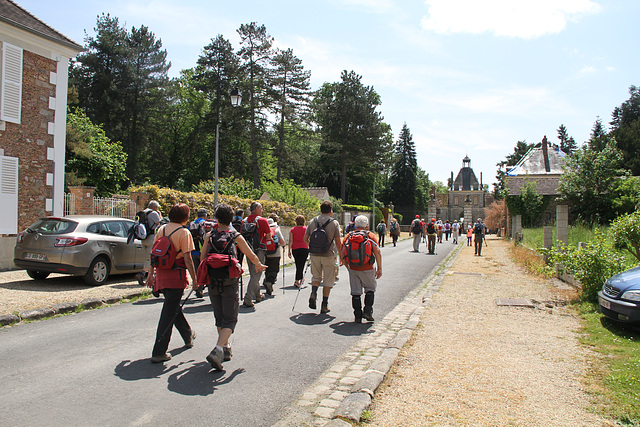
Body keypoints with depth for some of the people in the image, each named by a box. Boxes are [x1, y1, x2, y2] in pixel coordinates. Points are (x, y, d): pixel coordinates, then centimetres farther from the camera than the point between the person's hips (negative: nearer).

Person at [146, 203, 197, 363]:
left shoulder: (162, 229, 8)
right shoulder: (184, 232, -11)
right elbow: (187, 259, -14)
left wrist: (151, 273, 17)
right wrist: (194, 279, -7)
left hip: (161, 273, 7)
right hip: (176, 275, -7)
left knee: (174, 307, 22)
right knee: (169, 313, -3)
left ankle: (188, 335, 43)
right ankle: (159, 353, -2)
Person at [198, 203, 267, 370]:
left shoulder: (209, 236, 1)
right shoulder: (236, 237, -2)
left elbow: (203, 257, 4)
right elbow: (252, 256, 6)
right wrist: (259, 265, 27)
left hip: (212, 282, 3)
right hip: (230, 282, -3)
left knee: (219, 317, 18)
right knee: (230, 319, 1)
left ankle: (226, 349, 27)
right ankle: (217, 351, -17)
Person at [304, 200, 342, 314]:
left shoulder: (313, 221, 5)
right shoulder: (334, 223, -4)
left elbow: (305, 239, 8)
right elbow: (338, 242, -6)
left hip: (314, 254, 3)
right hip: (328, 255, -3)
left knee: (316, 276, 21)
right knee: (328, 280, 9)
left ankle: (313, 293, -5)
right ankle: (324, 306, 11)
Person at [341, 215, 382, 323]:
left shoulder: (348, 236, 9)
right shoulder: (370, 235, 2)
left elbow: (342, 253, 6)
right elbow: (377, 252, -8)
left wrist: (347, 266, 17)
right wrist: (379, 269, -4)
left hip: (353, 269, 2)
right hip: (367, 269, -2)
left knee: (355, 292, 9)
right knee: (370, 289, 17)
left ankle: (357, 316, 9)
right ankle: (368, 311, 5)